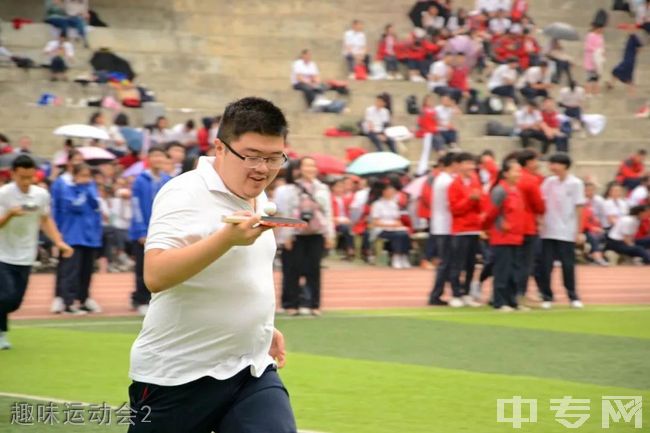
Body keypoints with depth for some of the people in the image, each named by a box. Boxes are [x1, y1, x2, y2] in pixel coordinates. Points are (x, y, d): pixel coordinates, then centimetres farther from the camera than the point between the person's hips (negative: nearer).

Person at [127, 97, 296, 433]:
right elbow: (155, 276, -29)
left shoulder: (257, 198, 10)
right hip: (178, 376, -6)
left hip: (253, 370, 6)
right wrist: (227, 237, -36)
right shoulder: (185, 194, -15)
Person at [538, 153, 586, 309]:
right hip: (548, 231, 3)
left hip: (566, 232, -3)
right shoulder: (549, 182, 6)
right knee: (545, 266, 0)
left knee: (568, 265, 2)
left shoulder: (575, 183, -5)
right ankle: (547, 297, 8)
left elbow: (579, 208, -4)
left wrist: (579, 232, -5)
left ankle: (573, 297, 13)